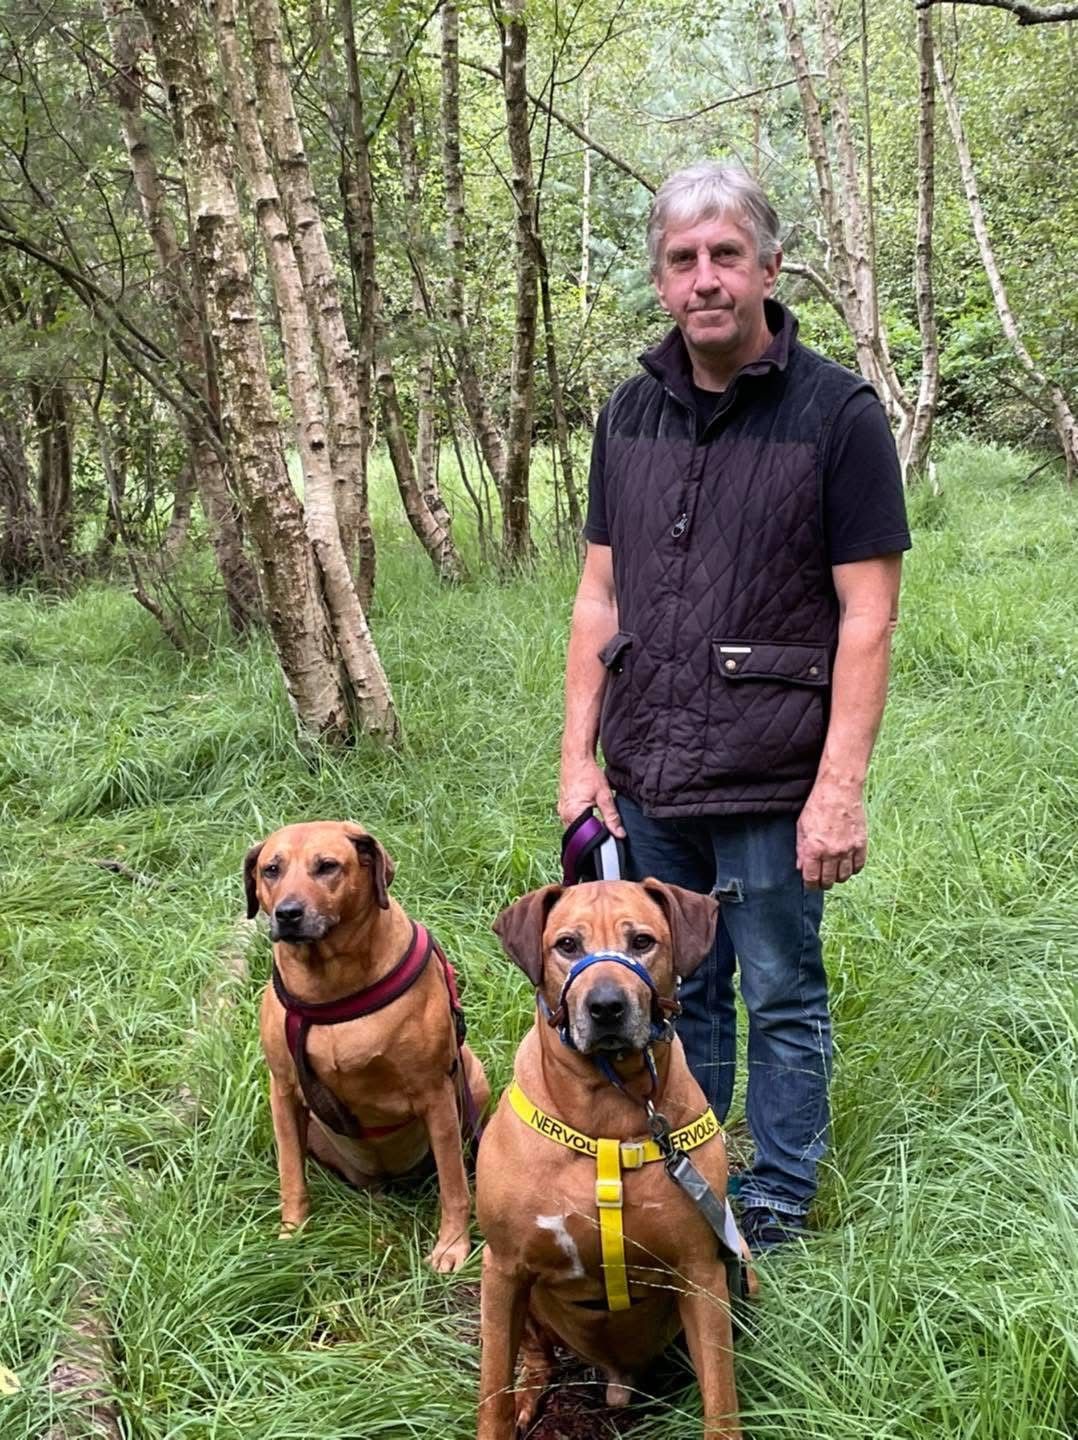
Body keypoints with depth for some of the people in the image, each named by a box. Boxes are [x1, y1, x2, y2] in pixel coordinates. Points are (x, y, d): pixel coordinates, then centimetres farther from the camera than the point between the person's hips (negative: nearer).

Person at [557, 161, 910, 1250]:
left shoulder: (838, 413, -8)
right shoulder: (631, 412, 7)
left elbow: (868, 617, -10)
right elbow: (600, 597, 10)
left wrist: (841, 787, -15)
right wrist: (578, 756, 5)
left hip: (770, 785, -4)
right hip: (646, 779, 5)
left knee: (781, 999, 9)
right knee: (678, 994, 17)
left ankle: (777, 1207, 27)